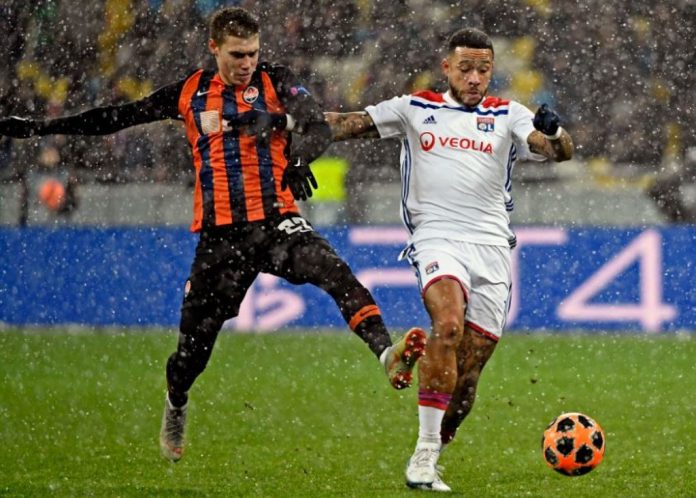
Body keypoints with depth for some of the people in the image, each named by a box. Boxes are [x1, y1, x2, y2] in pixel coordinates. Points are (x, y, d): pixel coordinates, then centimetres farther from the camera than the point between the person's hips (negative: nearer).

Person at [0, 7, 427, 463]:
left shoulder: (276, 83, 2)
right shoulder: (191, 93, 7)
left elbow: (320, 128, -12)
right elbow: (118, 117, 15)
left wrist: (299, 157, -36)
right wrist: (40, 127, 16)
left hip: (275, 221, -2)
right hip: (219, 234, 2)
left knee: (334, 271, -29)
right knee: (196, 335, 8)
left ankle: (386, 354, -40)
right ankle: (175, 409, 37)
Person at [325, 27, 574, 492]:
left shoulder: (507, 115, 11)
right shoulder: (415, 108, 12)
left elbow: (560, 151, -2)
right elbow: (351, 124, 9)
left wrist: (554, 131, -25)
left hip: (492, 246, 2)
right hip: (438, 239, -2)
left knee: (468, 371, 0)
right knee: (448, 325, -29)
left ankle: (430, 461, 19)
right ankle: (424, 451, -26)